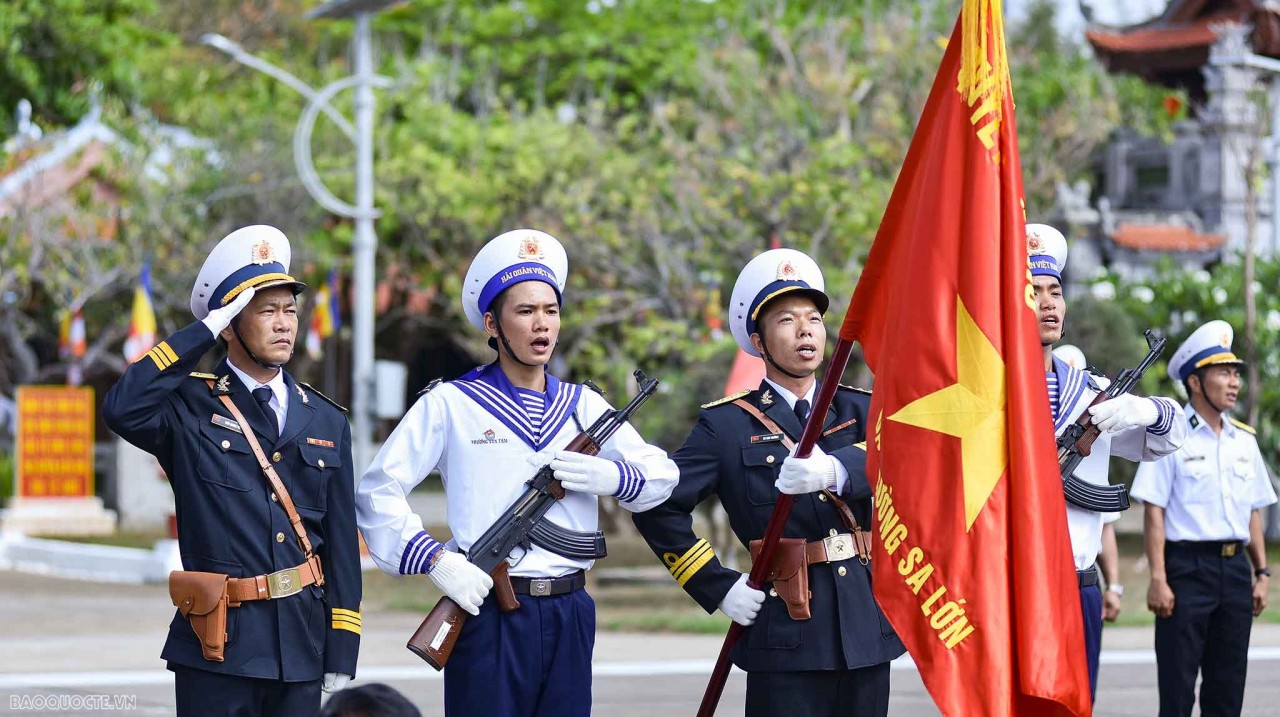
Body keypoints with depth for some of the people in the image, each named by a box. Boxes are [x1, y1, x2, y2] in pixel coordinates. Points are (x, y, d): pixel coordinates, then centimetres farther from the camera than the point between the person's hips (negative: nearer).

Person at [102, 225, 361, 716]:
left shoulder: (326, 422, 11)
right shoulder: (191, 408, 0)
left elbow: (342, 545, 9)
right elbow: (121, 409, -23)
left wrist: (341, 658, 4)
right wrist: (203, 332, -15)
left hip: (301, 652, 4)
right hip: (217, 655, -4)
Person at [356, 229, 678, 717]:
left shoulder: (583, 405, 13)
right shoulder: (451, 404, 1)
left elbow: (663, 473, 12)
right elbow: (377, 492, -4)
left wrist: (611, 476, -9)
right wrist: (435, 560, -15)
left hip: (569, 616, 4)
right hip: (488, 613, -4)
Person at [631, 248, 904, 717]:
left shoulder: (860, 411, 11)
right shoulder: (726, 425, 3)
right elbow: (658, 506, -2)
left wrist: (835, 470, -33)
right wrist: (719, 589, -5)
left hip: (866, 627, 3)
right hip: (787, 637, -3)